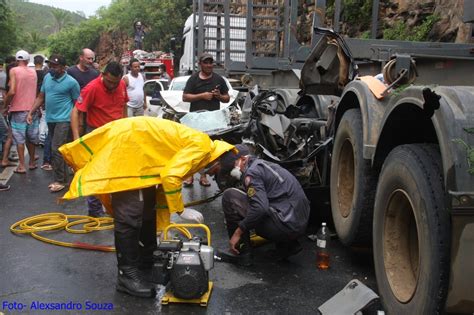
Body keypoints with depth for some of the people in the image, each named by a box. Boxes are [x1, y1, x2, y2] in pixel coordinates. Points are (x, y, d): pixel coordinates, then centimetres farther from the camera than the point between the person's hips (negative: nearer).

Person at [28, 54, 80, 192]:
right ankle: (63, 178, 23)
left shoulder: (71, 82, -11)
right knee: (58, 150, 13)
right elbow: (40, 97, 15)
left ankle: (59, 180, -1)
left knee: (57, 149, -11)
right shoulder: (47, 77, 8)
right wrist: (31, 112, 9)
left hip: (63, 120, -7)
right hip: (50, 119, 7)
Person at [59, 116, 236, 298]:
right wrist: (181, 210, -15)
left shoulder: (196, 145, 12)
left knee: (148, 209, 19)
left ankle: (147, 258, 32)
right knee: (128, 217, -11)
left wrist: (163, 219, 15)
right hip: (126, 145, -11)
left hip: (137, 144, 11)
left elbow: (167, 174, 16)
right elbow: (170, 176, -28)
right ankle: (127, 275, -5)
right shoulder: (201, 146, -17)